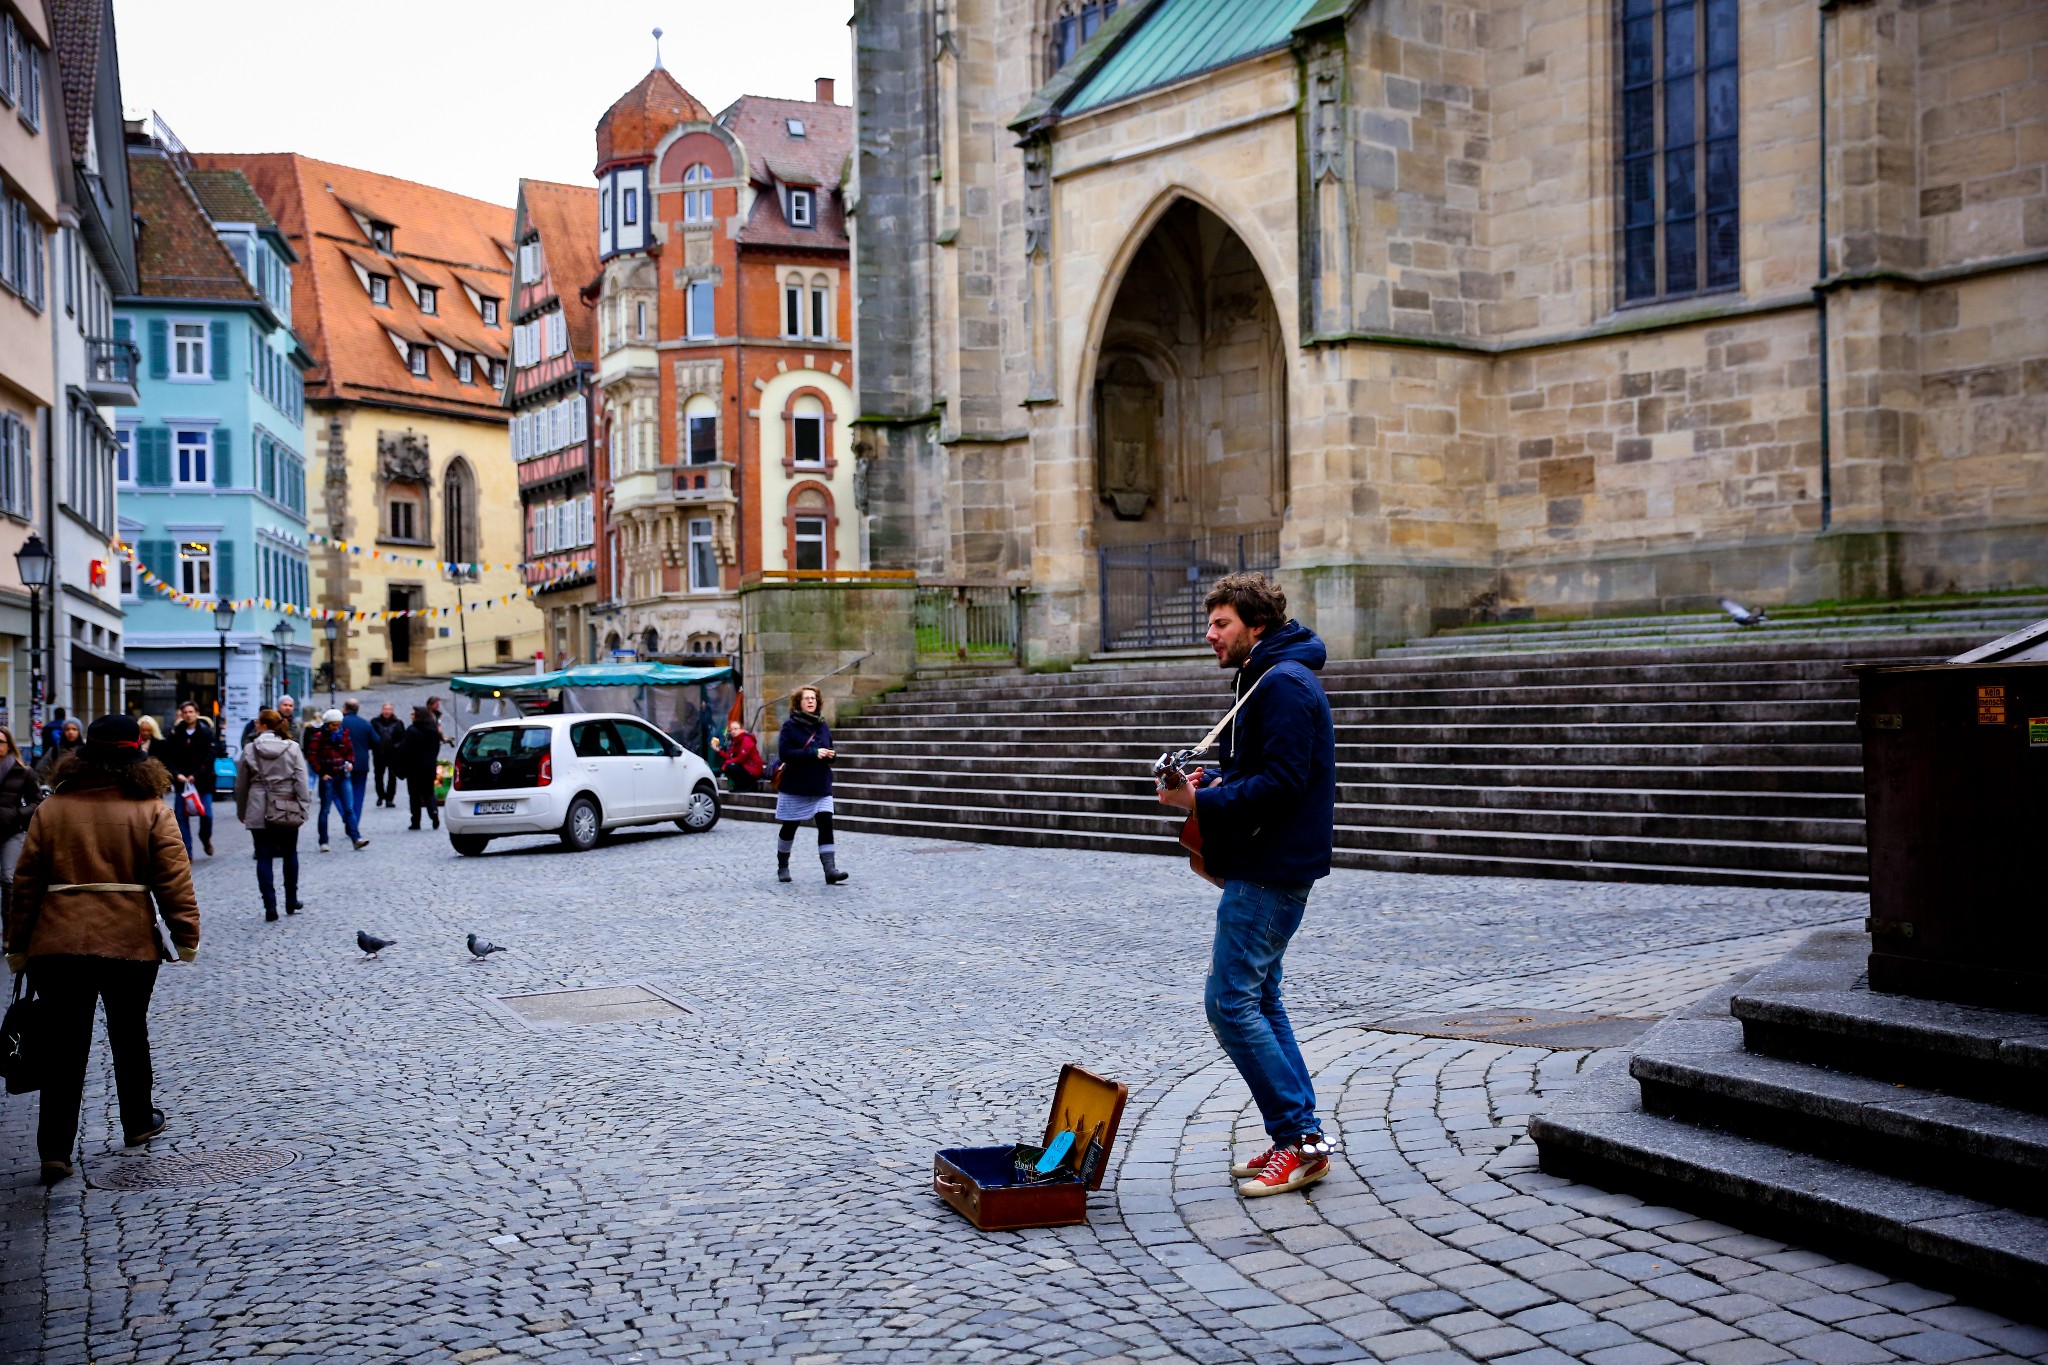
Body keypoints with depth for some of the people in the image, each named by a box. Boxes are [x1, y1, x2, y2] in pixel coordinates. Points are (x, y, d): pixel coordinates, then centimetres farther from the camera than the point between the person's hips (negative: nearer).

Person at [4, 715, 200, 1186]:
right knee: (129, 1036, 17)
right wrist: (186, 936, -1)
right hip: (131, 941, -1)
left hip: (58, 944, 1)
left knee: (63, 1047, 5)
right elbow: (174, 880, -7)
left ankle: (55, 1150, 1)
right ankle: (138, 1122, 31)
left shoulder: (51, 810, 3)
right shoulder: (152, 810, -3)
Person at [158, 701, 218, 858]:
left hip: (203, 781, -1)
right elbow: (167, 757, 1)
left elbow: (209, 758, -6)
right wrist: (176, 775, -12)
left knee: (206, 815, -4)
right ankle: (186, 851, 4)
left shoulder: (206, 733, -1)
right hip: (181, 781, 1)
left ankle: (206, 839, 27)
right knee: (181, 817, -2)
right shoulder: (175, 733, 2)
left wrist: (196, 775, -14)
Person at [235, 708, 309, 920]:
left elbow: (241, 784, 2)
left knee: (264, 857, 2)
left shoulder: (250, 749, -3)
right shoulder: (293, 748, -3)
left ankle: (270, 906, -4)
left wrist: (241, 811, 13)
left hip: (259, 812, -1)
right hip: (287, 811, 1)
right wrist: (302, 809, -3)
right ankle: (291, 902, 23)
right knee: (290, 854, 16)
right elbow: (301, 782, -7)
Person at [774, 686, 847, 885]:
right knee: (789, 827, 9)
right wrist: (813, 753, -24)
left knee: (826, 824, -11)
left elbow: (829, 750, 19)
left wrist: (830, 755, -5)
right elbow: (784, 753, -19)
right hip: (795, 787, -4)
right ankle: (782, 867, 27)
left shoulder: (822, 725, 9)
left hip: (821, 787, 4)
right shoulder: (790, 726, -7)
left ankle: (830, 870, -17)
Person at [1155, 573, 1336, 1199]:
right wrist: (1212, 782, 6)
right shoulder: (1267, 680, 18)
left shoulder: (1284, 685, -16)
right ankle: (1299, 1137, 19)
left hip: (1270, 871, -11)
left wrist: (1203, 802, -22)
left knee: (1230, 1002, -9)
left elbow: (1281, 784, -25)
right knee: (1257, 998, 14)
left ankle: (1298, 1137, -2)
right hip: (1261, 866, 11)